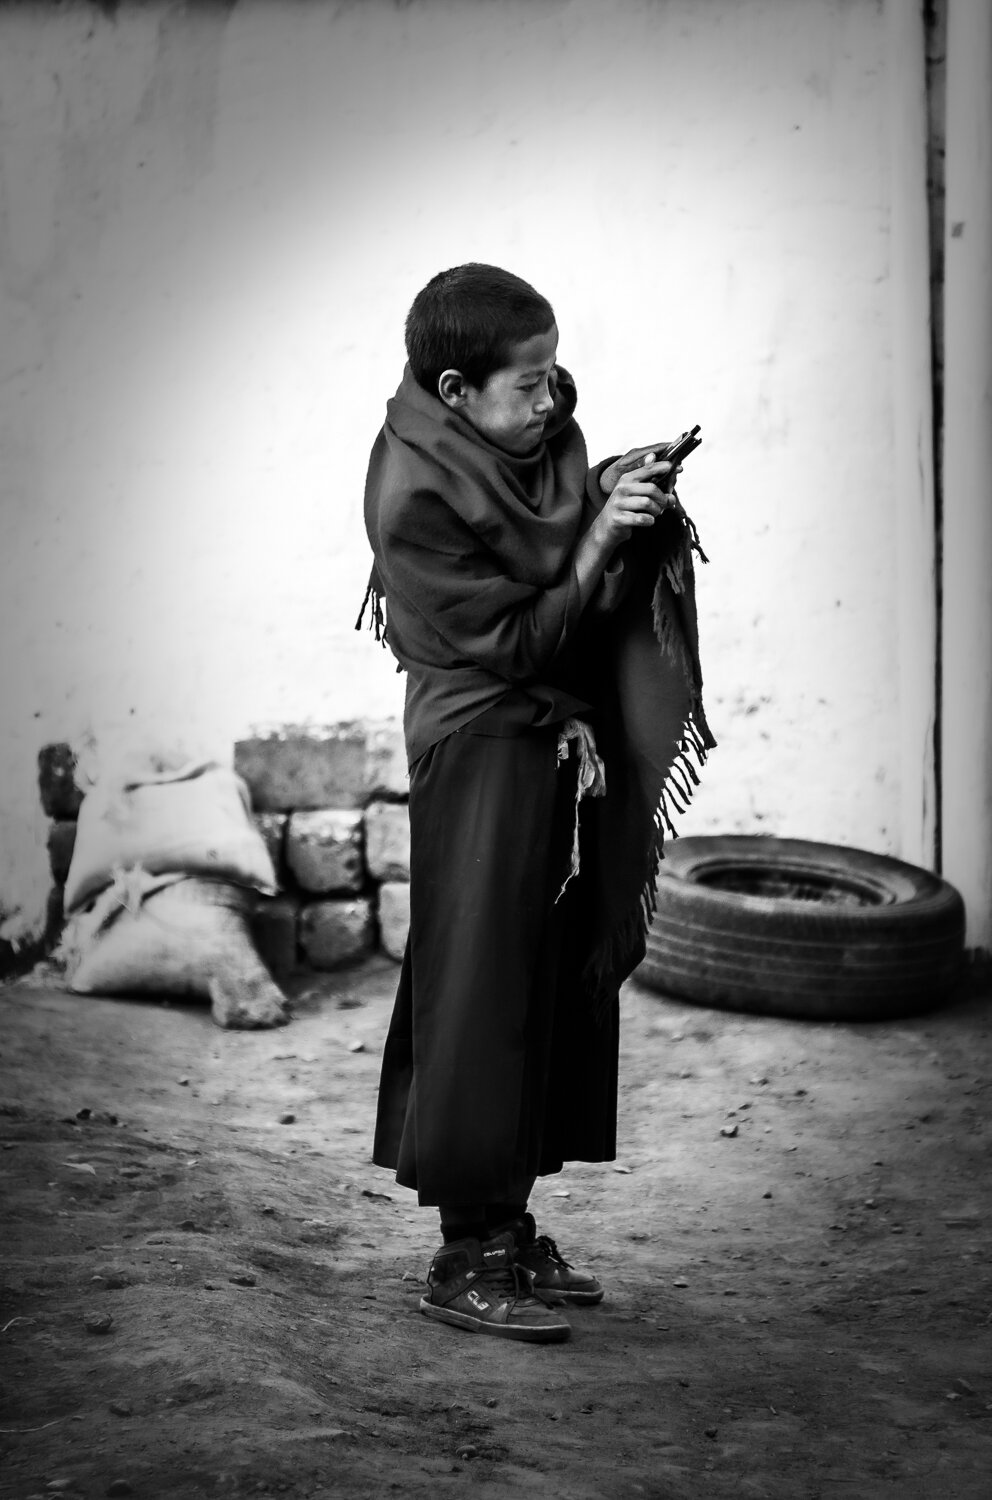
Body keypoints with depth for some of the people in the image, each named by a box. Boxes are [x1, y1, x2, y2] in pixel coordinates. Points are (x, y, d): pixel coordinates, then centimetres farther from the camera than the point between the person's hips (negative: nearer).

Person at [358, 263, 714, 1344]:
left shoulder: (532, 435, 4)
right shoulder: (416, 501, -18)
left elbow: (583, 586, 15)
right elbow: (510, 641, -17)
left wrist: (616, 496, -4)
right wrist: (596, 542, -20)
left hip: (565, 745, 8)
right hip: (486, 756, -8)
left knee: (564, 984, 11)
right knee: (483, 998, -4)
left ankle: (510, 1229, 23)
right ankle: (468, 1258, 6)